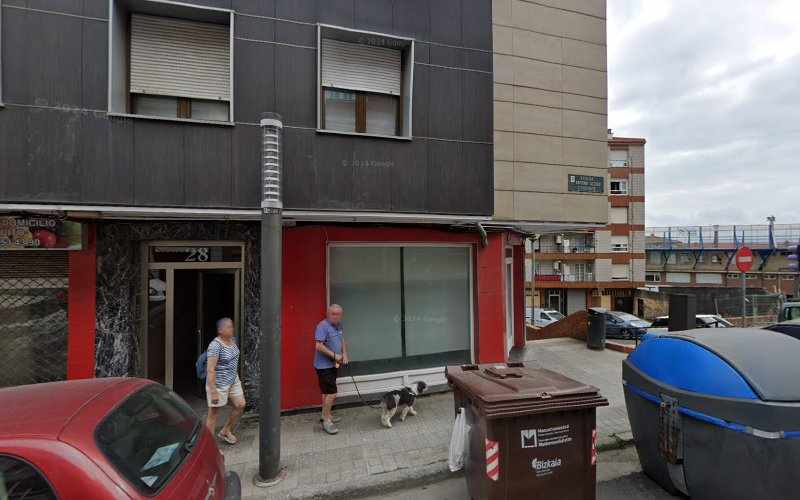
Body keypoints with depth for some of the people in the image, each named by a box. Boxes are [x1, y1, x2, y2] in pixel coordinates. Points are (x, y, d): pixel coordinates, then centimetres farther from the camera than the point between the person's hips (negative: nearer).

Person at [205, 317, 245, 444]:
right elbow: (210, 370, -24)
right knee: (214, 413, 5)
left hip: (233, 380, 8)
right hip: (219, 383, -8)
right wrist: (213, 392, -24)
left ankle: (225, 431, 31)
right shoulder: (215, 345, -23)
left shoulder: (232, 340, 3)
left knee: (240, 405, 11)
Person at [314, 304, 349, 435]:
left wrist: (344, 353, 6)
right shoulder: (323, 326, -20)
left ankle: (326, 414, 35)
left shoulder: (338, 325, 7)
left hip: (333, 364, 9)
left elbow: (342, 340, 21)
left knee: (327, 392, 21)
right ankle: (326, 421, 2)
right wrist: (335, 355, -21)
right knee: (331, 393, -9)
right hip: (324, 365, -9)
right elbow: (319, 346, -26)